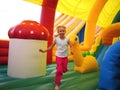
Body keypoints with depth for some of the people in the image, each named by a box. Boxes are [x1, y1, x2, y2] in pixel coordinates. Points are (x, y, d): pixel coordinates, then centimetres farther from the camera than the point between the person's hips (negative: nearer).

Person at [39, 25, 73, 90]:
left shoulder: (67, 39, -5)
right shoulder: (56, 39, -6)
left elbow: (71, 46, -7)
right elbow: (51, 47, 3)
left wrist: (71, 50, -30)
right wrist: (44, 51, -5)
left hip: (65, 57, 2)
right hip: (58, 56, -2)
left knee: (64, 70, 10)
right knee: (59, 70, -7)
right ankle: (57, 84, 7)